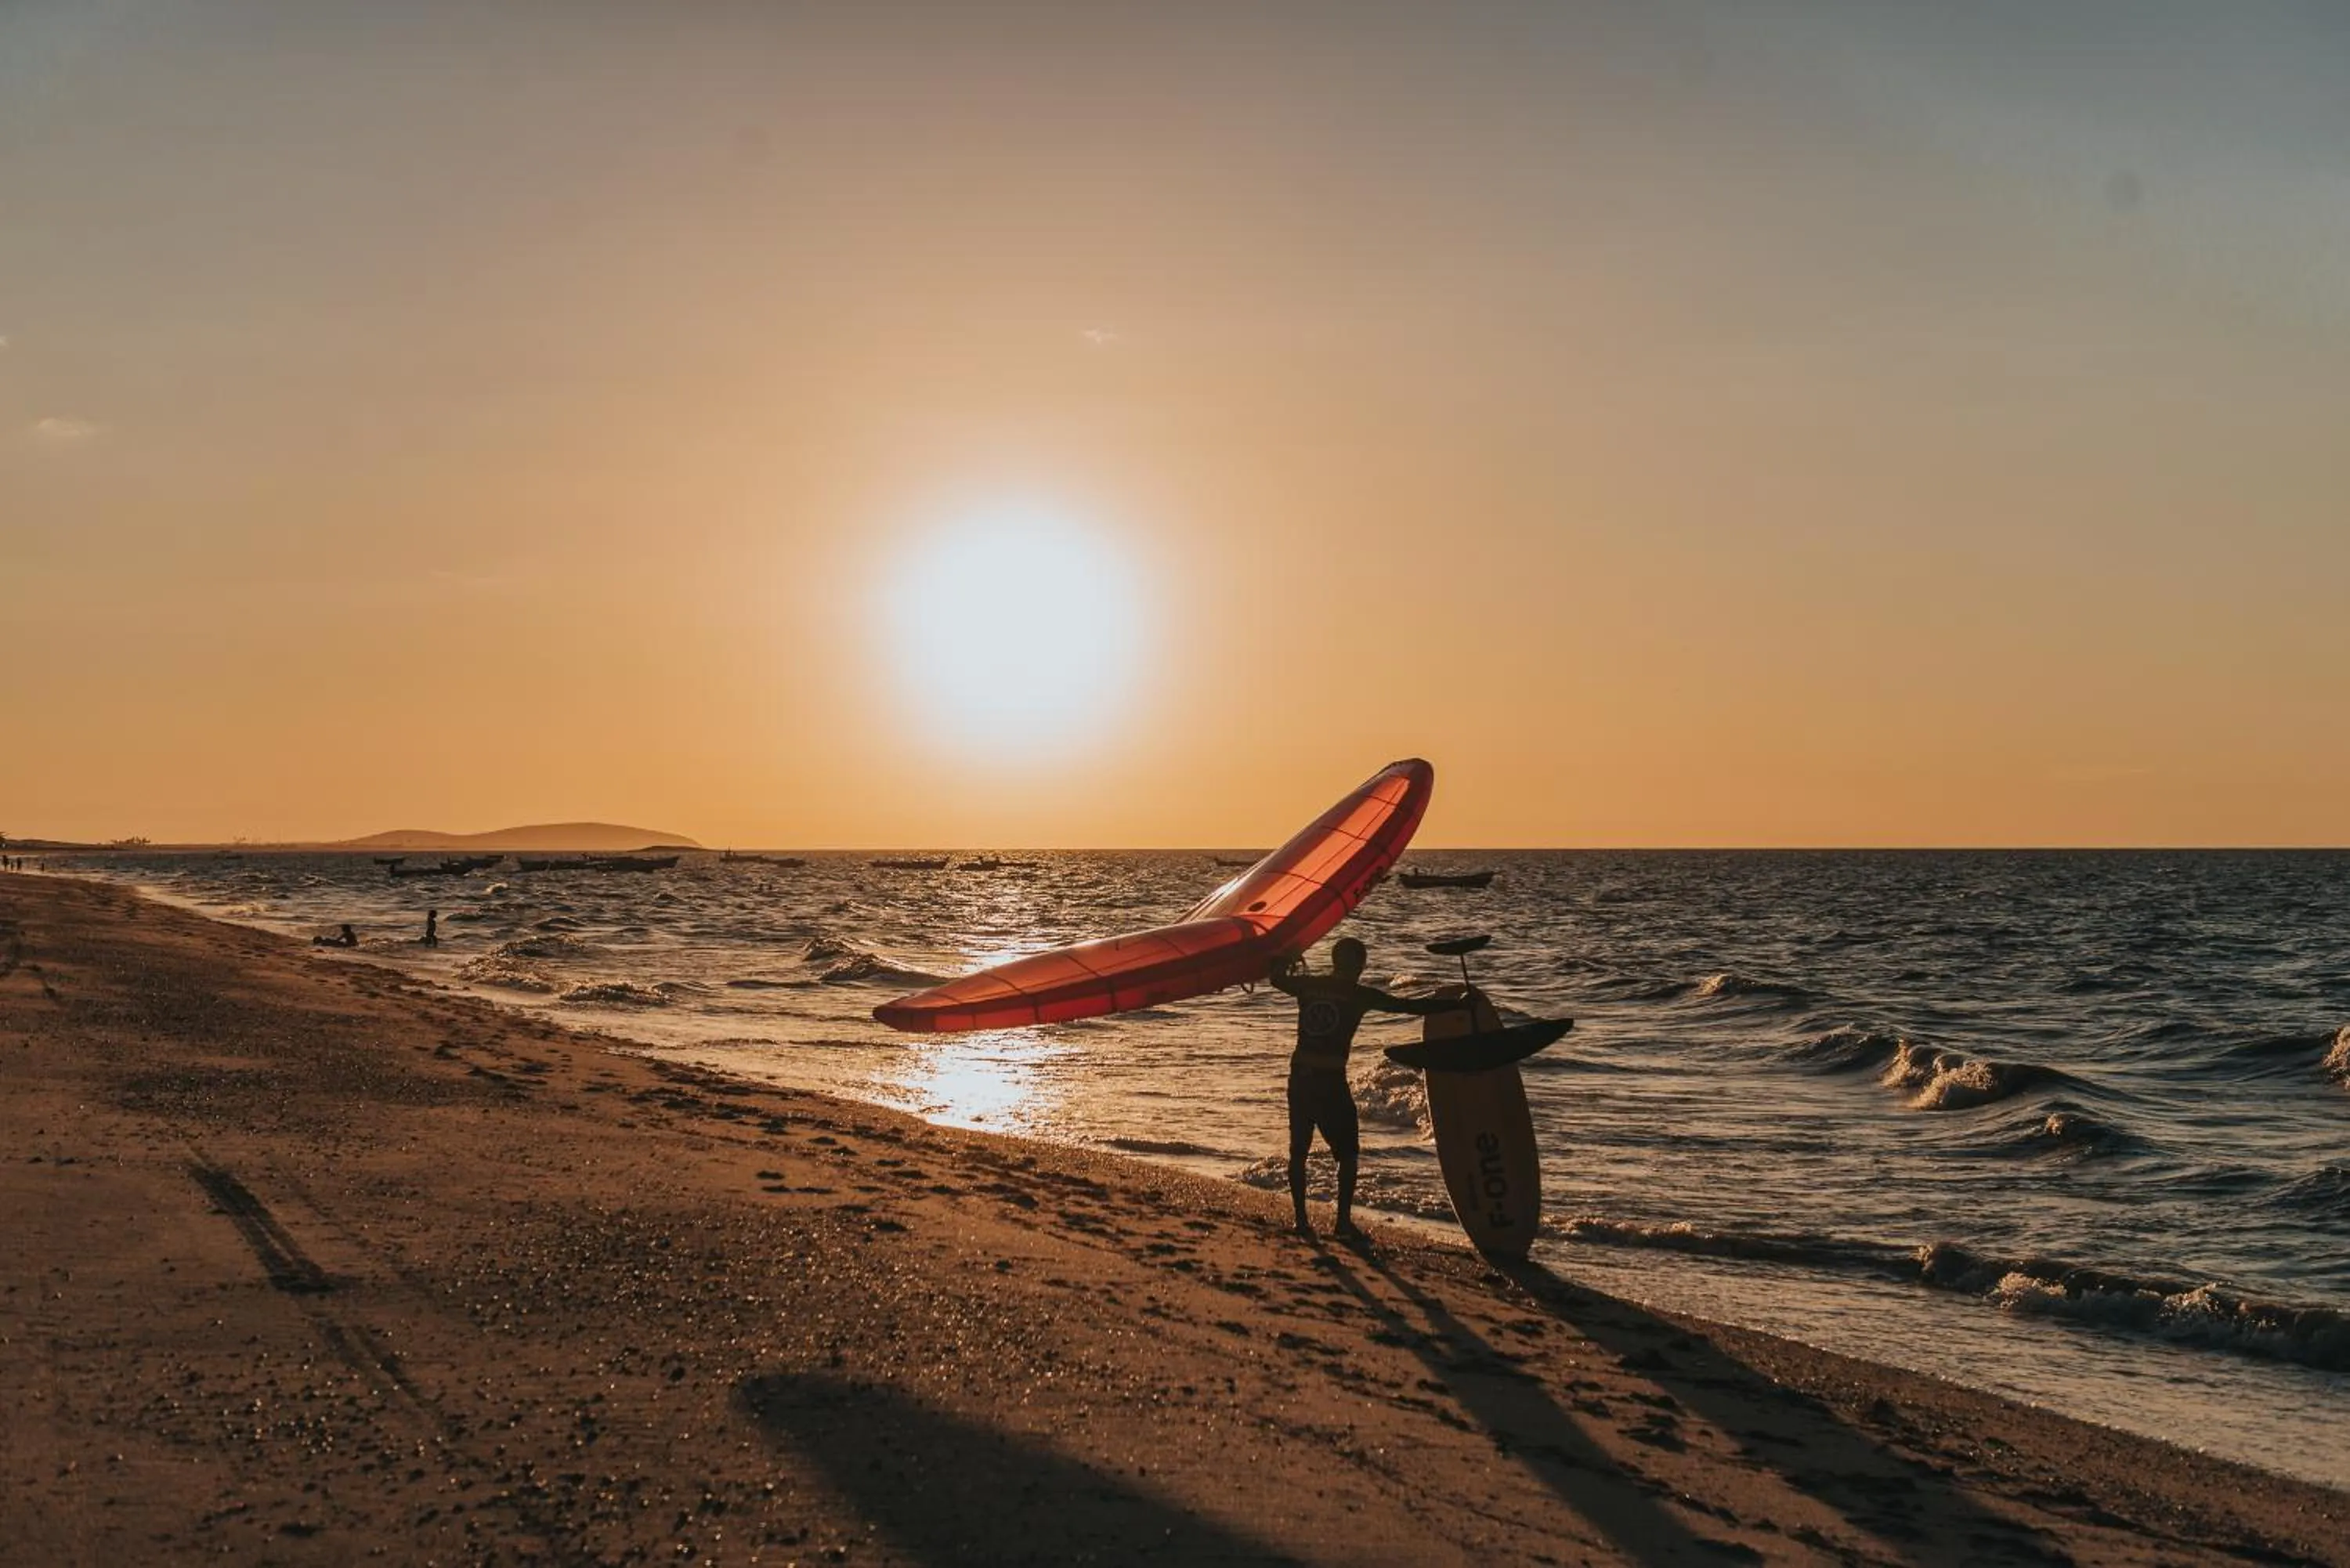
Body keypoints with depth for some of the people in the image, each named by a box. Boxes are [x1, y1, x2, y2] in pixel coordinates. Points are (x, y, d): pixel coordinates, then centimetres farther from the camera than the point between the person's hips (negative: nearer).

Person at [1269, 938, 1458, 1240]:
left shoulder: (1307, 985, 6)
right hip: (1331, 1080, -4)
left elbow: (1276, 976, 24)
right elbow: (1410, 1006, -3)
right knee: (1348, 1153, 9)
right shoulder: (1361, 995, -4)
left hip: (1300, 1076, 4)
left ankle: (1301, 1219, 14)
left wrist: (1289, 960, 43)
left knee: (1298, 1151, 12)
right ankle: (1344, 1219, 5)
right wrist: (1456, 1005, 4)